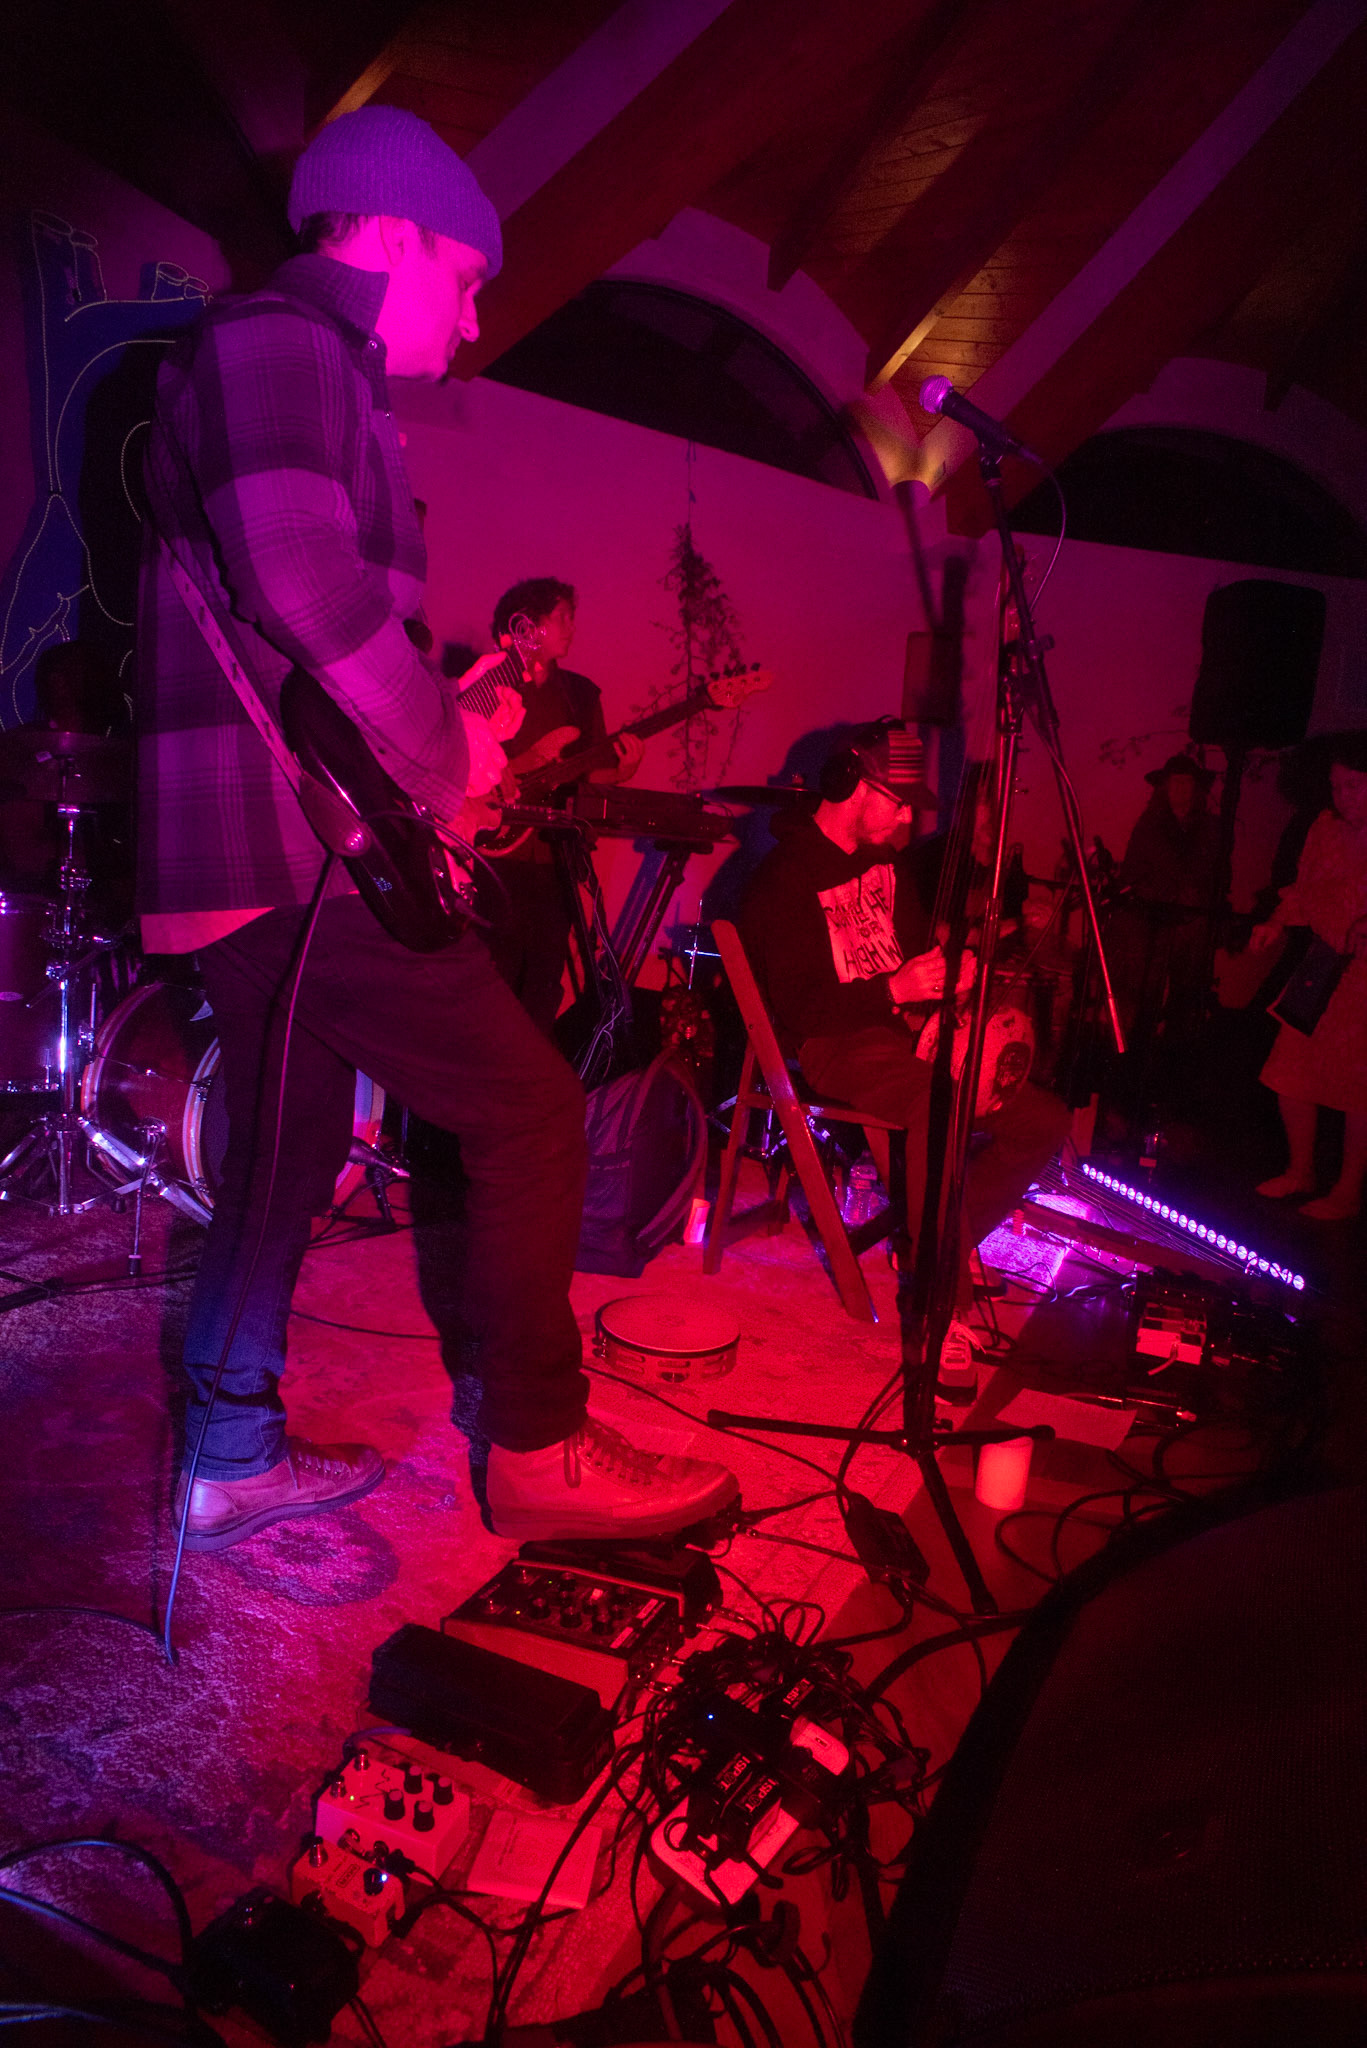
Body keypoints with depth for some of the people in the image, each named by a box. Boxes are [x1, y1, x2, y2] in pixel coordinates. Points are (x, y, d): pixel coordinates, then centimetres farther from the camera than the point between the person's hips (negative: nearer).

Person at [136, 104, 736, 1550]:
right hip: (296, 845, -11)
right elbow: (302, 578, -24)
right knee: (529, 1112, -7)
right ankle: (539, 1453, 4)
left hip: (242, 857, 11)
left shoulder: (314, 374, 27)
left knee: (286, 1152, 15)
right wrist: (442, 754, -14)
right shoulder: (278, 340, -6)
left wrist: (447, 729, 16)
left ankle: (232, 1458, 27)